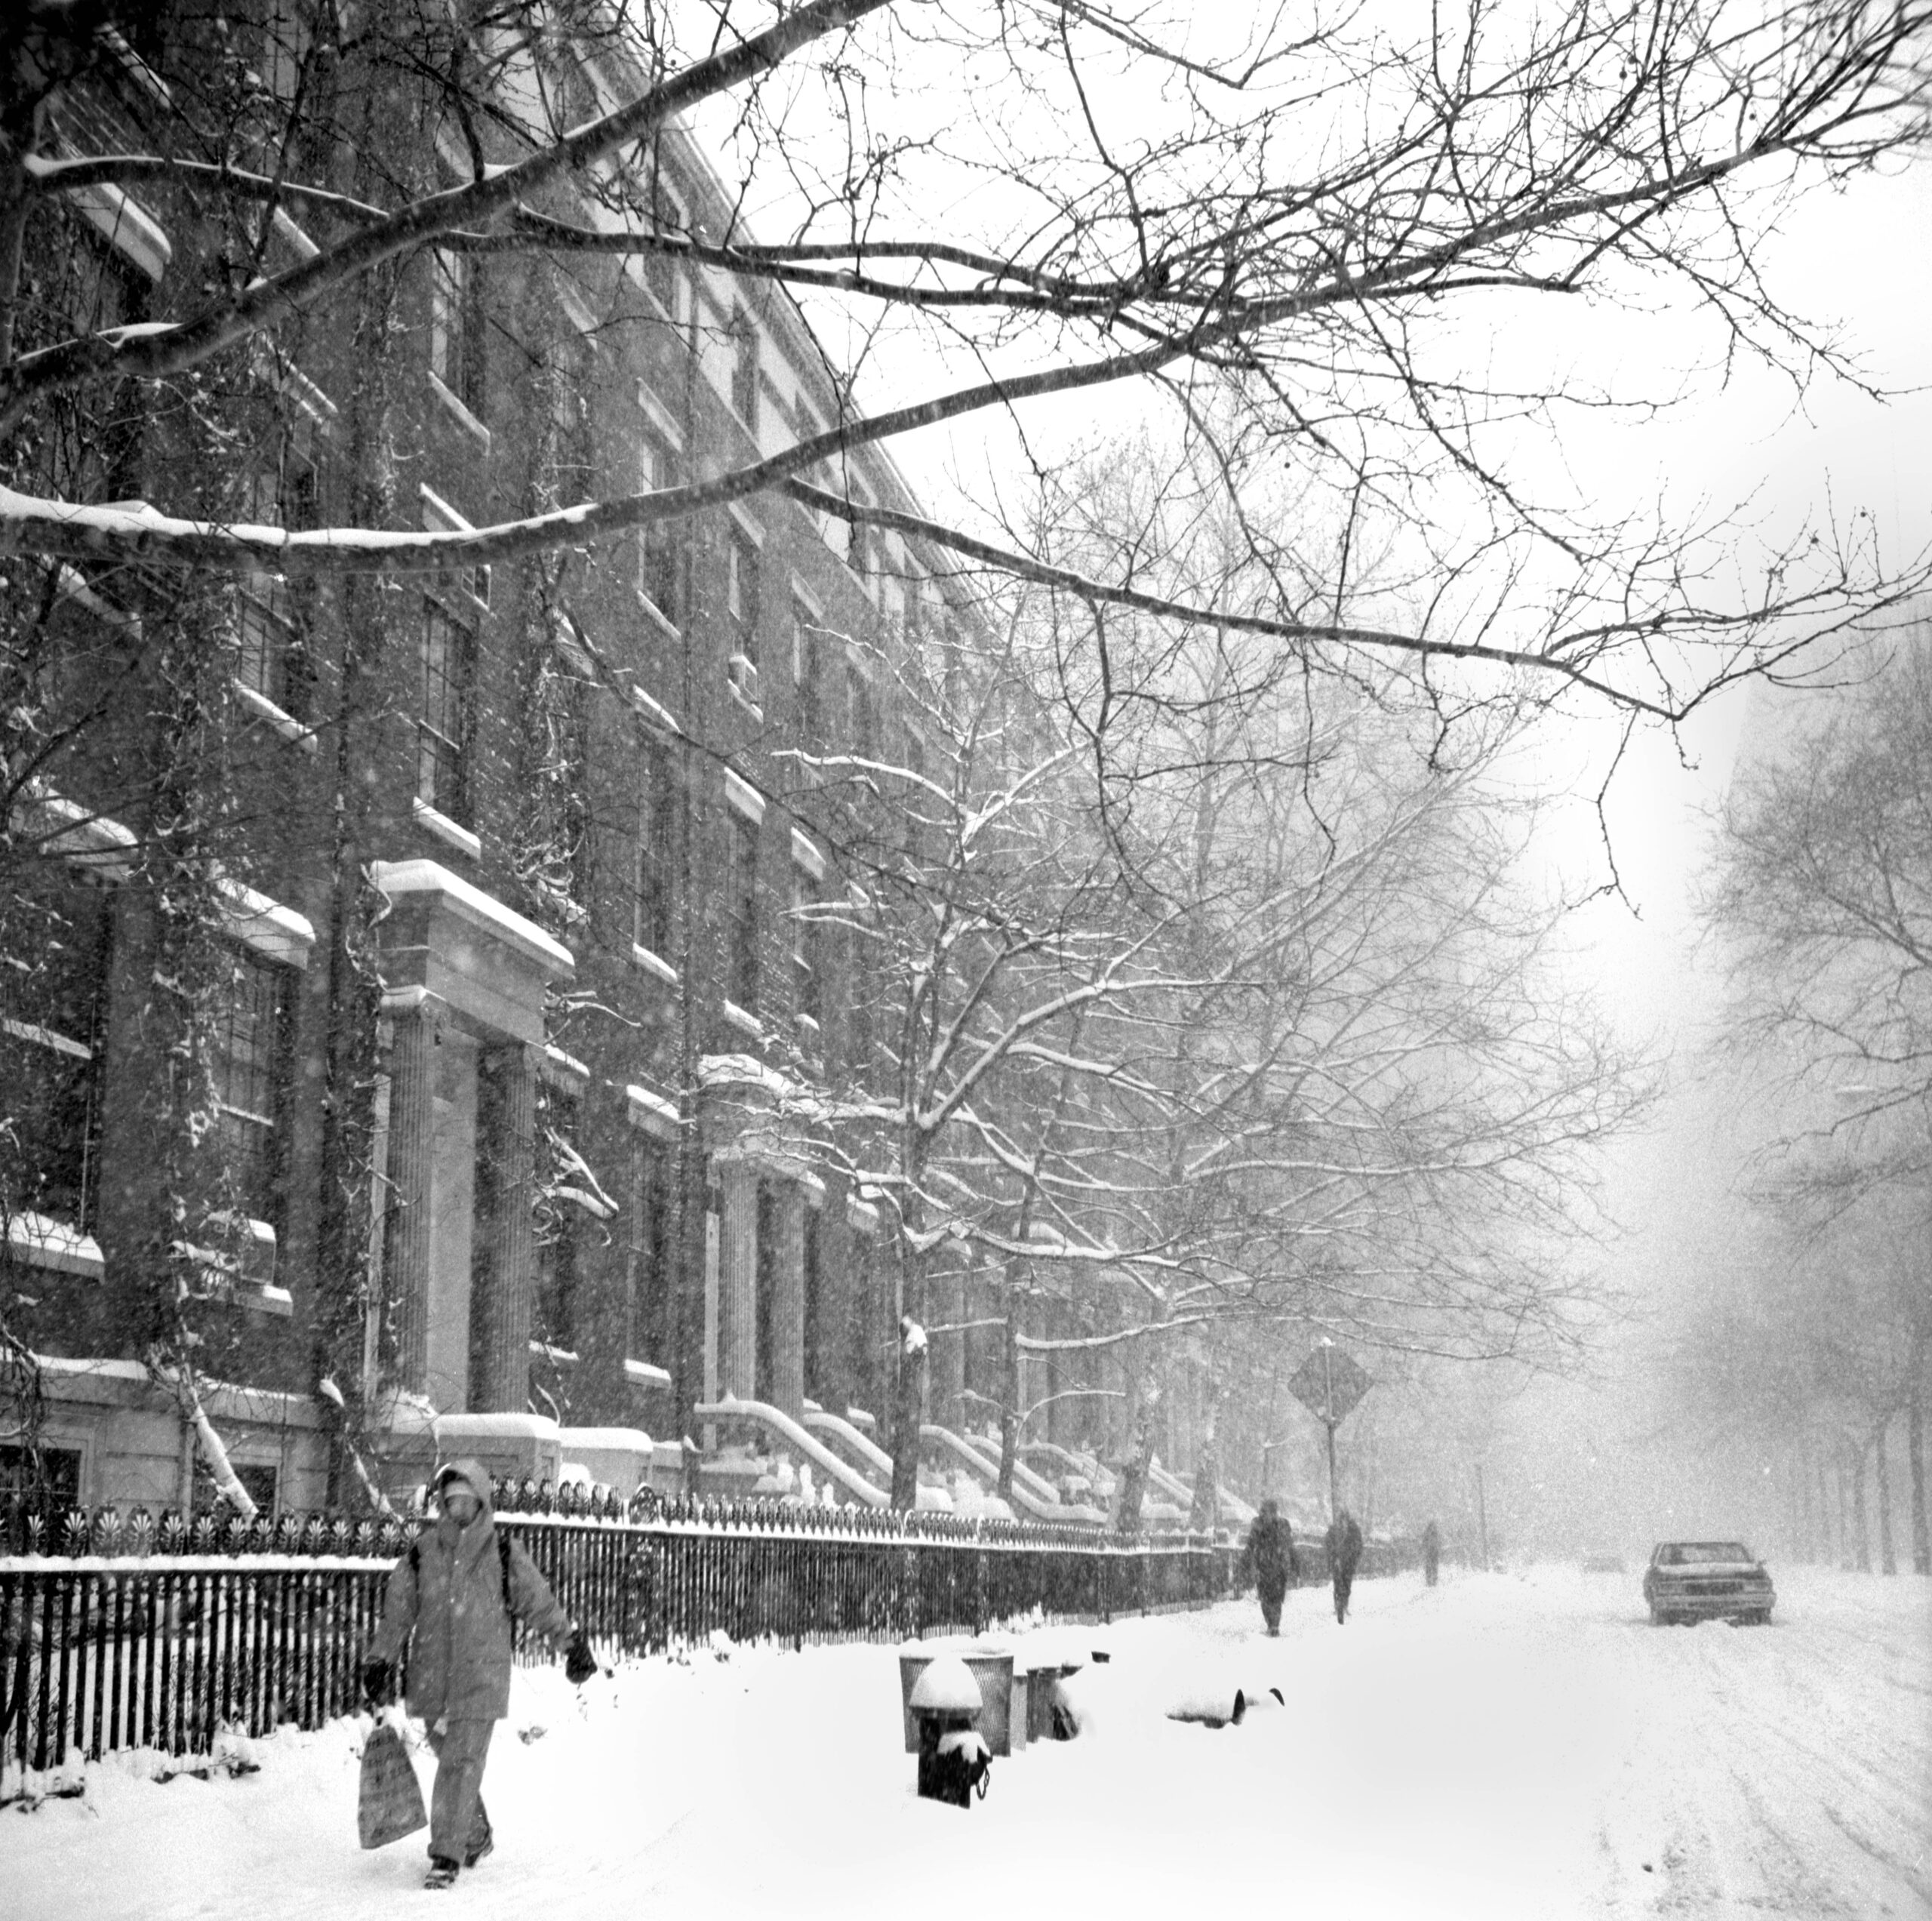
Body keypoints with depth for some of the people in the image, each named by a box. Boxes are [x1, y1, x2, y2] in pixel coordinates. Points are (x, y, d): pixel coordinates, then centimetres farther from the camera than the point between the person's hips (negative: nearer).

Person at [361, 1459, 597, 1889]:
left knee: (462, 1764, -9)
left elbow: (540, 1603, 4)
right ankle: (476, 1837, 35)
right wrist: (379, 1661, 6)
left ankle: (446, 1857, -4)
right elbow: (396, 1612, 7)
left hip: (481, 1679, -3)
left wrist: (573, 1644, 6)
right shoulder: (421, 1554, 1)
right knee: (451, 1761, 15)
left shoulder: (503, 1555, -3)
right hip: (432, 1676, 3)